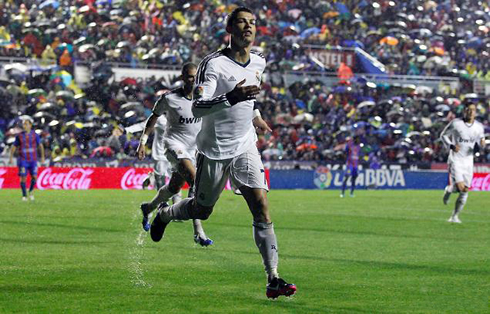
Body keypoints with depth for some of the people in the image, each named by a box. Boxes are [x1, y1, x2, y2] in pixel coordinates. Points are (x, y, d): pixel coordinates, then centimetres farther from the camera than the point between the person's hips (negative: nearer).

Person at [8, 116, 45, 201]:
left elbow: (40, 146, 10)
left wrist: (42, 157, 6)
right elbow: (14, 147, 6)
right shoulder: (19, 136, 0)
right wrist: (11, 158, -3)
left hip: (33, 160, 1)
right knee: (23, 178, -7)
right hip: (23, 160, -1)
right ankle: (24, 195, 5)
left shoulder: (35, 135, 1)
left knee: (34, 177, -8)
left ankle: (31, 191, 18)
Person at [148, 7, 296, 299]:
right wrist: (230, 98, -41)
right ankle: (165, 214, 47)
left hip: (245, 147, 4)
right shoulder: (213, 64, -18)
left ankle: (273, 279, -16)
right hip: (214, 150, -4)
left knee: (261, 205, -12)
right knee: (201, 211, 12)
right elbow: (197, 108, -28)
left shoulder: (259, 62, 4)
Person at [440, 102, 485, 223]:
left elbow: (479, 146, 14)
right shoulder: (455, 123, -8)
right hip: (455, 159, -4)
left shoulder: (479, 127, 4)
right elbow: (443, 135, 3)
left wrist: (482, 144, -11)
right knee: (460, 187, -19)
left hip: (468, 161, 4)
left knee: (464, 192, 2)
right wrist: (451, 146, -14)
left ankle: (455, 216, 17)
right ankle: (449, 190, 17)